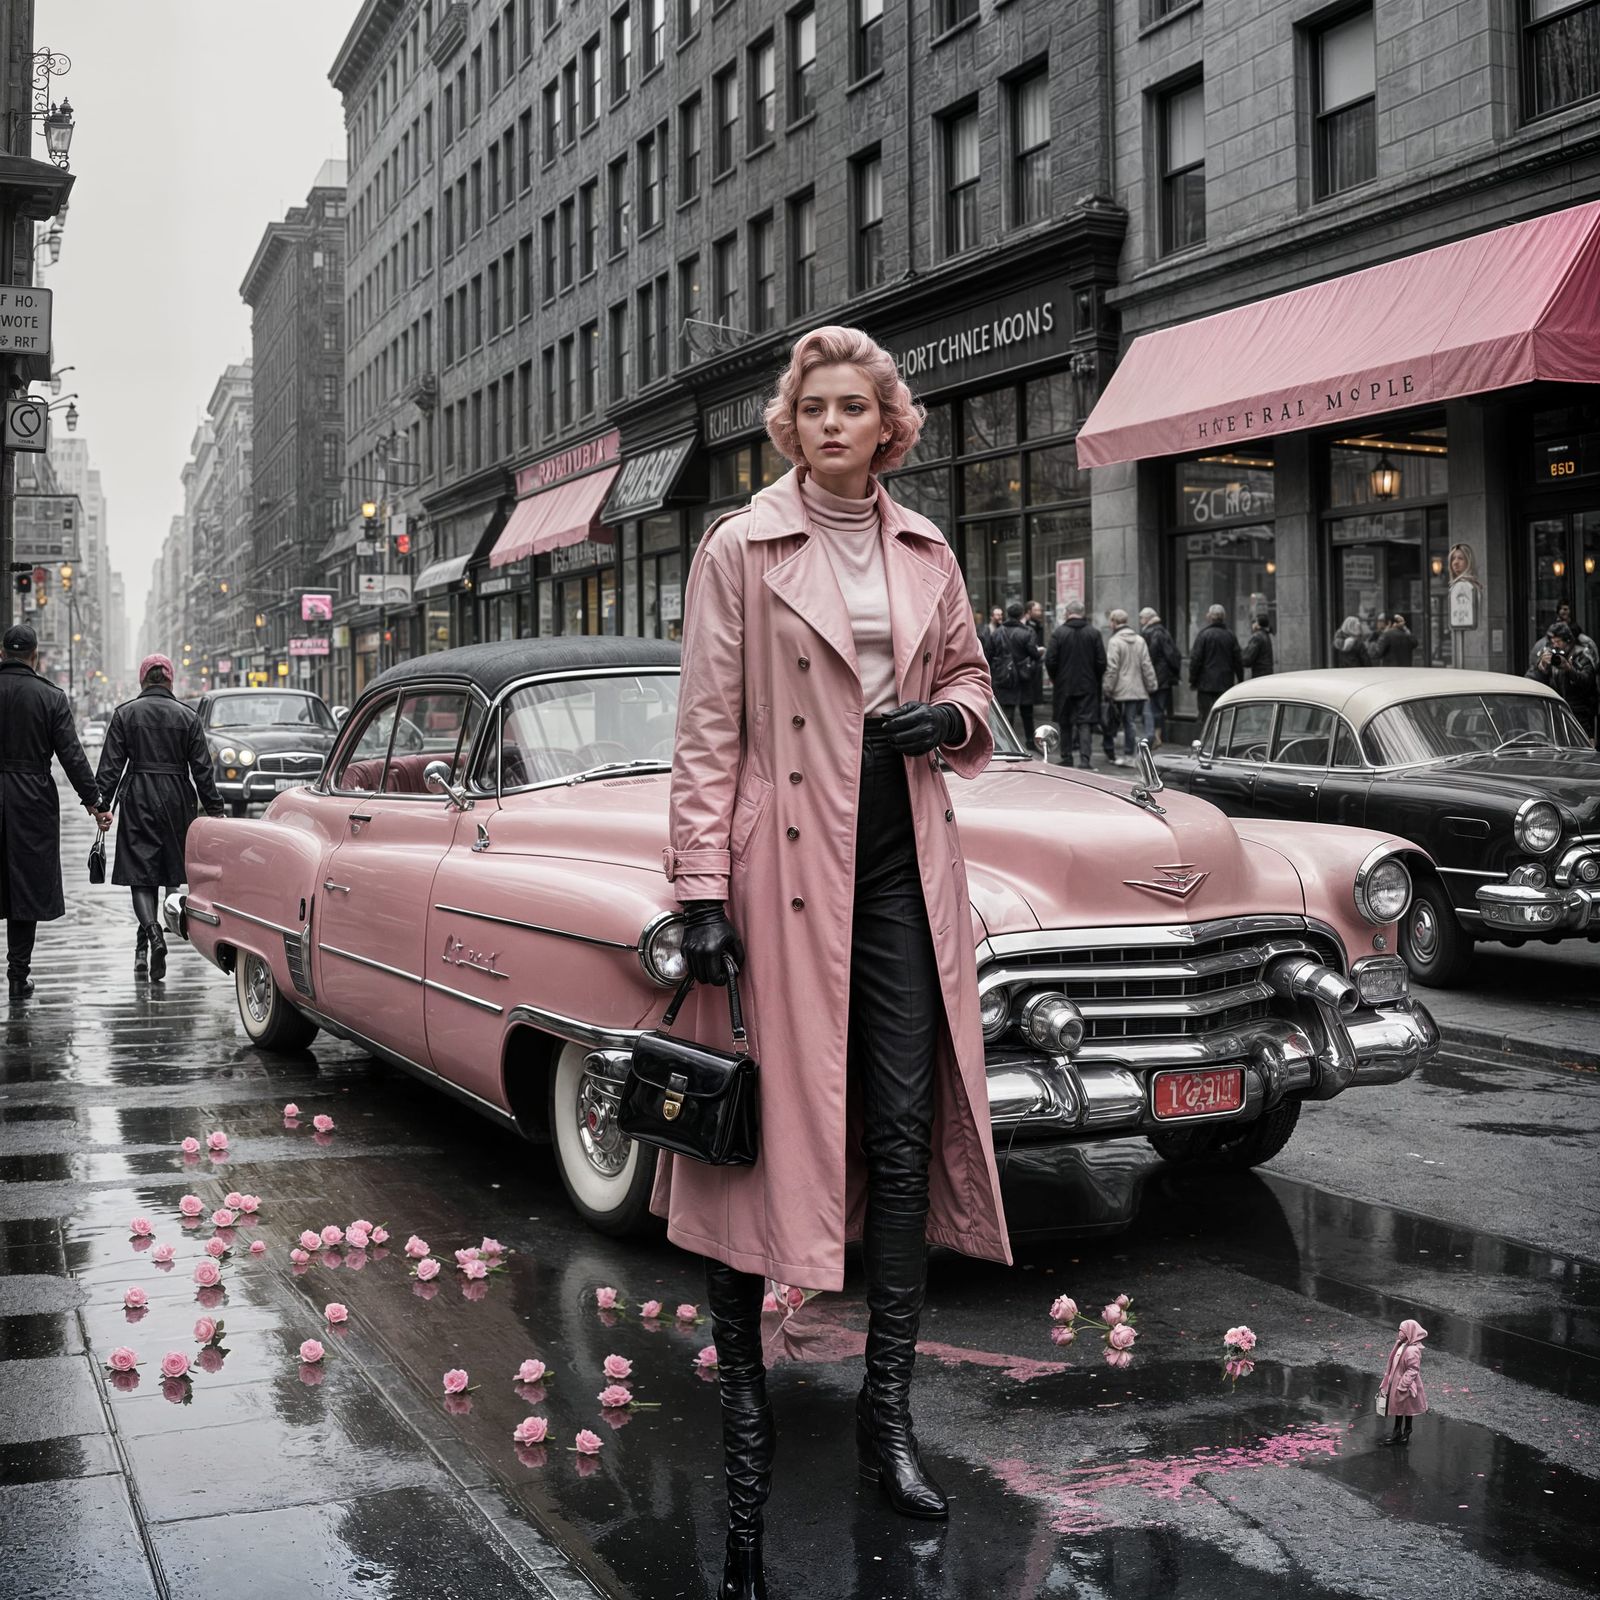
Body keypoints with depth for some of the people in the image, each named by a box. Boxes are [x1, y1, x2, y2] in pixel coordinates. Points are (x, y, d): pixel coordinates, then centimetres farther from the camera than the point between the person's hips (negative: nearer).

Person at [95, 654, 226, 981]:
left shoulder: (125, 714, 0)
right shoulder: (187, 716, 2)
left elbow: (111, 764, -4)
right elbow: (201, 768, 1)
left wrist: (102, 805, -2)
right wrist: (214, 809, 5)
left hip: (137, 800, -1)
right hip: (176, 801, 2)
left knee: (140, 870, -2)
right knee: (166, 866, 12)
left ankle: (153, 933, -25)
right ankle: (144, 946, 19)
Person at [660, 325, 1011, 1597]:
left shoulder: (926, 552, 10)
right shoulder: (739, 552, -2)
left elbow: (969, 676, 22)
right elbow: (709, 730, -6)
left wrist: (945, 716, -2)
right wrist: (703, 888, -12)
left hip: (903, 862, 4)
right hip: (785, 861, -4)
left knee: (907, 1128, 4)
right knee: (765, 1121, 2)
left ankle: (890, 1410, 15)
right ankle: (741, 1381, 18)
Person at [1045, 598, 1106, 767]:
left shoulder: (1059, 633, -9)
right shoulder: (1094, 633, -3)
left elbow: (1050, 660, -9)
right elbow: (1102, 661, -2)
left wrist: (1054, 679, 8)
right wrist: (1095, 680, 13)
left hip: (1064, 685, -1)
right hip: (1088, 686, 1)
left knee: (1065, 723, 11)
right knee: (1085, 722, 0)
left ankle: (1067, 758, 16)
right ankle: (1084, 757, -11)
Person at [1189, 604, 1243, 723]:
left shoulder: (1203, 634, -8)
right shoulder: (1230, 635, 6)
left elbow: (1195, 659, -9)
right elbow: (1238, 661, 8)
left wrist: (1192, 680, -1)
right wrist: (1240, 681, 15)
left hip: (1206, 683, -4)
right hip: (1226, 684, 4)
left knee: (1206, 718, -3)